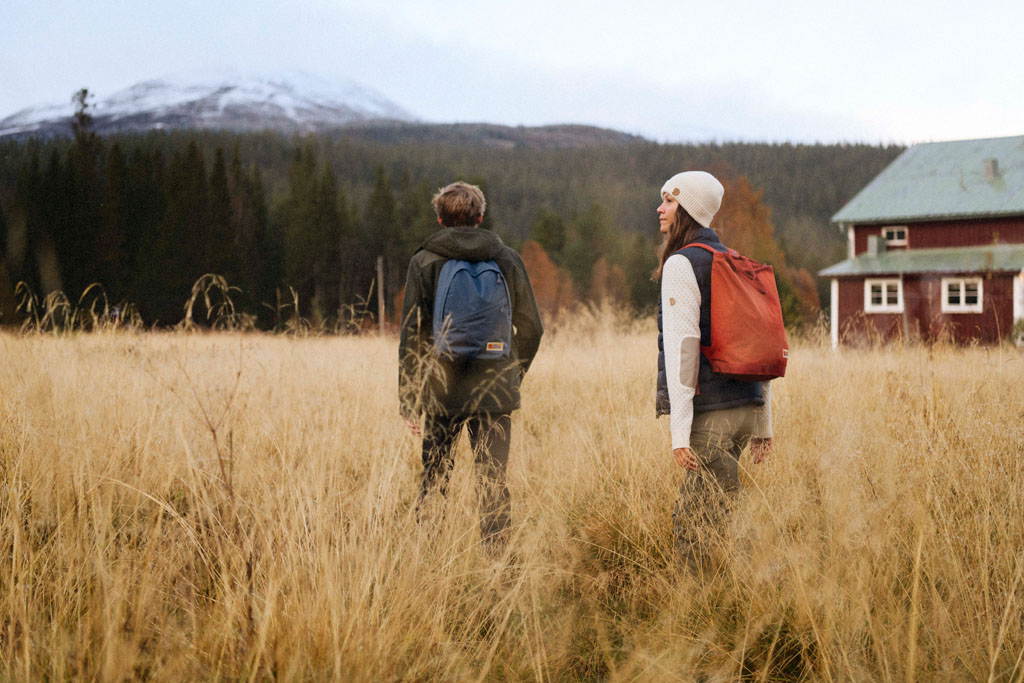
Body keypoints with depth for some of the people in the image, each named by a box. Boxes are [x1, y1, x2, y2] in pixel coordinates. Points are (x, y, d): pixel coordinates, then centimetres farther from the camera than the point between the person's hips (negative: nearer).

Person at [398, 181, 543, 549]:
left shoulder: (424, 262, -1)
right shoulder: (507, 259, 4)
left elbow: (411, 336, -3)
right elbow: (531, 328, 9)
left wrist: (409, 401, 1)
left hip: (442, 392, -1)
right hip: (495, 393, 1)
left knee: (433, 481, 11)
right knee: (494, 484, 4)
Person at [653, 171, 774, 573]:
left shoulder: (681, 264, -8)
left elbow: (682, 345, -16)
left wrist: (680, 429, -17)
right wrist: (763, 424, 19)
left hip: (710, 412, -8)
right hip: (747, 405, 8)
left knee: (705, 530, -3)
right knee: (691, 519, 18)